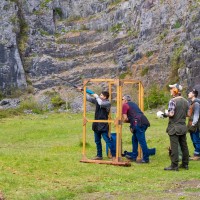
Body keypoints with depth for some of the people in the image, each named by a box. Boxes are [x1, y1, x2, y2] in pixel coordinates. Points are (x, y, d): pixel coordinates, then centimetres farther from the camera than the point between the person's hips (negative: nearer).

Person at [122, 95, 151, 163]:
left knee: (141, 141, -8)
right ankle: (134, 156, 24)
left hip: (138, 123, -9)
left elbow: (125, 118, 0)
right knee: (134, 139, 19)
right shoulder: (133, 104, 30)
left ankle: (146, 158, -9)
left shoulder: (125, 105, 5)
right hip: (144, 122, 9)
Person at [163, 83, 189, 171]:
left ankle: (174, 165, -2)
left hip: (174, 127, -7)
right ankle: (185, 164, 20)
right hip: (183, 126, 7)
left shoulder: (173, 101, -14)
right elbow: (187, 114, 10)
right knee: (184, 145, 13)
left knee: (174, 146, -3)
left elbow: (171, 114, -20)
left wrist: (165, 114, -1)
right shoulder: (185, 101, 7)